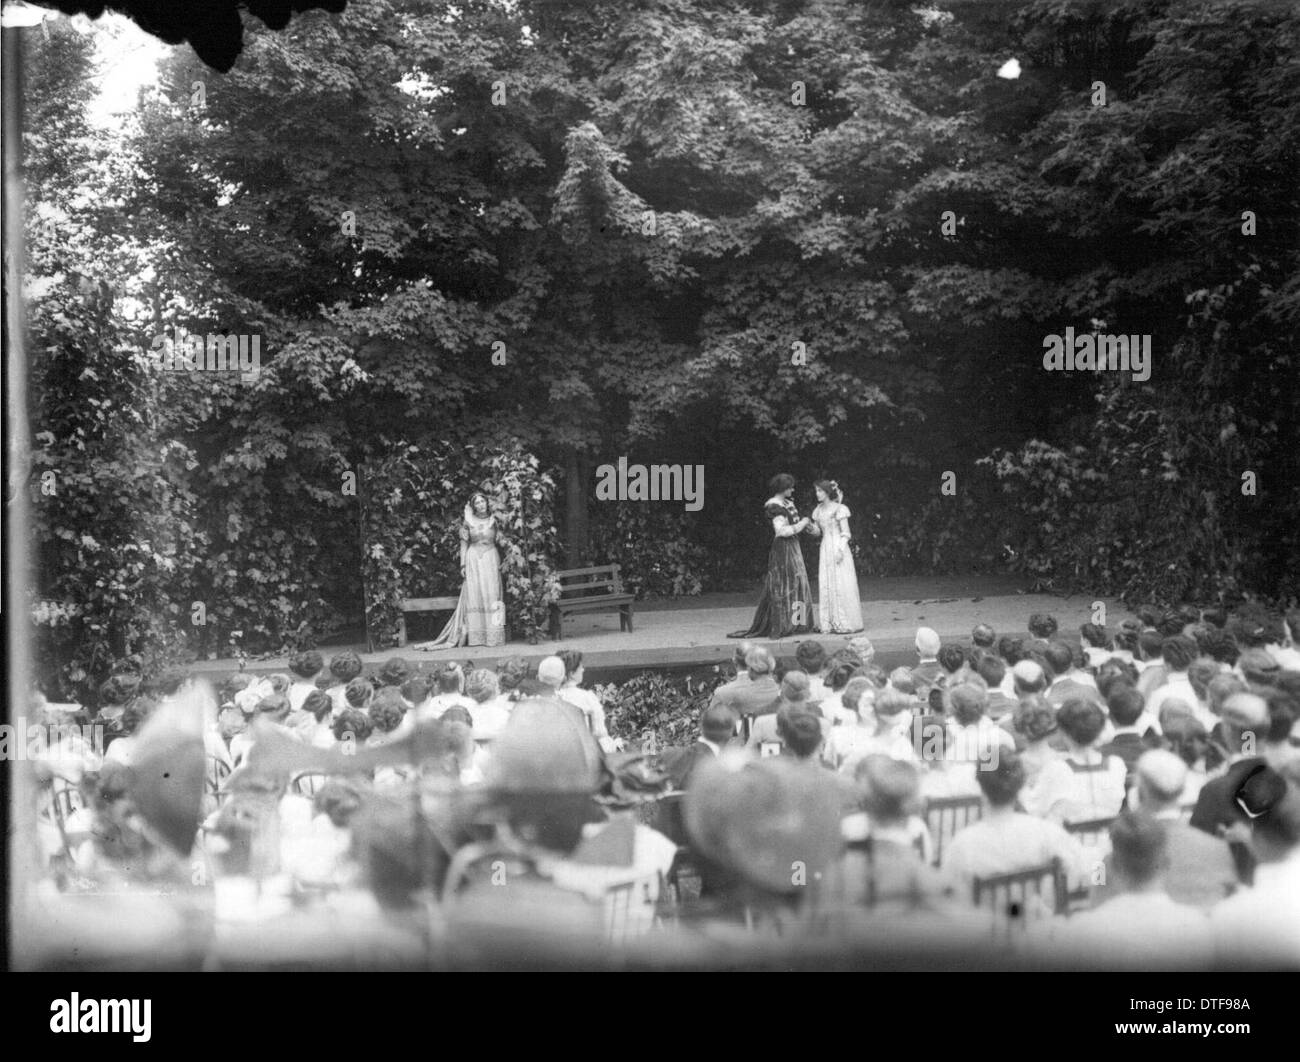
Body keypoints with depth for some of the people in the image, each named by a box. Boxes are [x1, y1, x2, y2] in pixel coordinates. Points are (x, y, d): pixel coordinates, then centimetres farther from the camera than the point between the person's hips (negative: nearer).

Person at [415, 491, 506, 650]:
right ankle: (475, 636, -5)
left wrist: (501, 563, 1)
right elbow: (464, 544, 5)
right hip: (473, 561, -1)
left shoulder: (494, 520, 6)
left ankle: (493, 635, -4)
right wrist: (463, 565, -2)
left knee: (492, 594, -4)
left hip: (491, 559, 1)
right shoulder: (468, 522, 4)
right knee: (474, 595, -5)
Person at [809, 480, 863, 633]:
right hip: (825, 549, 6)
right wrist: (810, 527, -5)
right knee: (826, 586, 2)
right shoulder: (818, 511, 11)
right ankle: (829, 624, 4)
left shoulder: (839, 509, -7)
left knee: (841, 585, -6)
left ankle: (845, 624, -3)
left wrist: (841, 549, -18)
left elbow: (846, 533, -8)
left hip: (838, 547, -6)